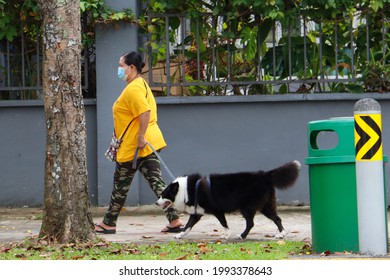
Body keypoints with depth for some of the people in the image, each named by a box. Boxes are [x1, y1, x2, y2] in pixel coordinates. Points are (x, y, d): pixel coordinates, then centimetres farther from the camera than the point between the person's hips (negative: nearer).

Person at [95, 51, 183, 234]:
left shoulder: (133, 89, -16)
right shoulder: (141, 85, 18)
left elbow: (145, 111, -29)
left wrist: (141, 137, -28)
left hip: (133, 146, -10)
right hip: (148, 143, 10)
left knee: (120, 185, 3)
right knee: (156, 182, 3)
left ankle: (108, 223, 14)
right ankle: (174, 220, -5)